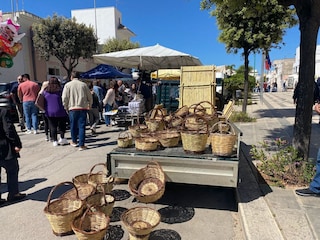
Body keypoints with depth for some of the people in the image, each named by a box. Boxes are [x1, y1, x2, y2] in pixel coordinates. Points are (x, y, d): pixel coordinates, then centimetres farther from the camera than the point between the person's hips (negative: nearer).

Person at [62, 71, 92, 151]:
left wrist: (65, 107, 12)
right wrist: (89, 105, 22)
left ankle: (74, 141, 32)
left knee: (73, 125, 16)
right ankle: (81, 145, 0)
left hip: (72, 108, 0)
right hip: (83, 108, 0)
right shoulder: (84, 84, 5)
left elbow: (64, 98, -1)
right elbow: (90, 97, 6)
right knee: (82, 126, 0)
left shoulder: (68, 85, 2)